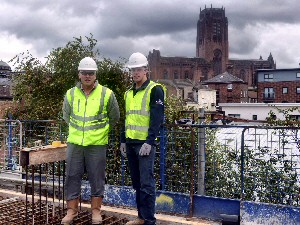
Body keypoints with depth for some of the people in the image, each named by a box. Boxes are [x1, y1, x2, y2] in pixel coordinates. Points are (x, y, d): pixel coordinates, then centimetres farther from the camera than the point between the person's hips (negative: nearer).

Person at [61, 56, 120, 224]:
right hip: (74, 143, 3)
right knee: (72, 176, 7)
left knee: (97, 178, 5)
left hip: (97, 144, -2)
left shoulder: (106, 94, -3)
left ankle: (96, 210, 20)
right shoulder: (71, 94, 4)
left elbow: (114, 118, 9)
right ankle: (72, 210, 21)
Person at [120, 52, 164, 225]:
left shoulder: (154, 90, -6)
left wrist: (149, 142, -19)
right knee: (137, 183, 13)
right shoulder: (129, 93, 17)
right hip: (131, 143, 7)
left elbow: (157, 119, -13)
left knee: (147, 183, -5)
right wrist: (123, 141, 18)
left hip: (145, 143, -7)